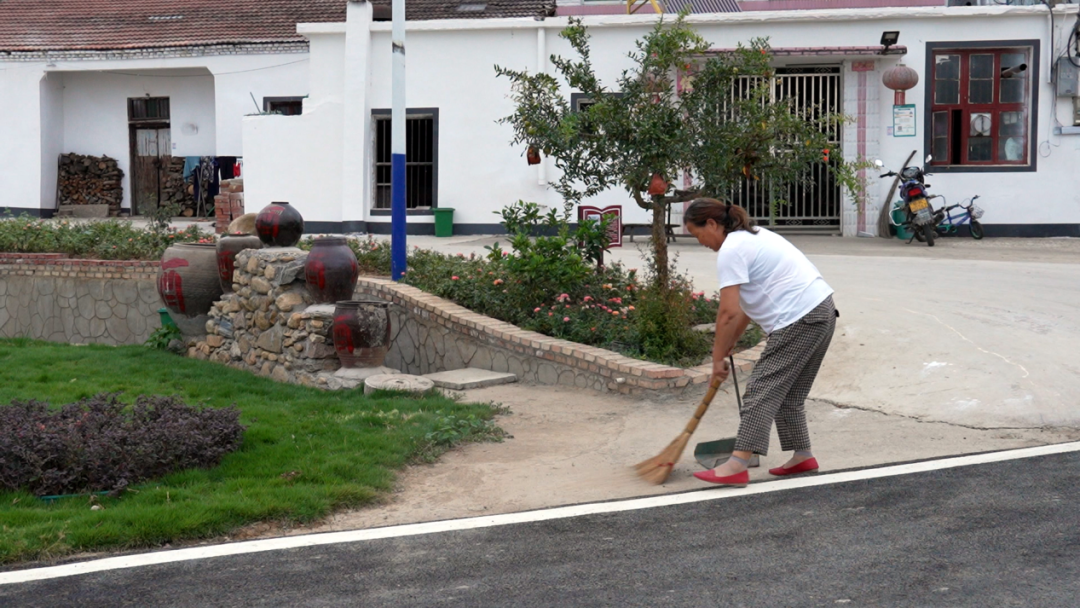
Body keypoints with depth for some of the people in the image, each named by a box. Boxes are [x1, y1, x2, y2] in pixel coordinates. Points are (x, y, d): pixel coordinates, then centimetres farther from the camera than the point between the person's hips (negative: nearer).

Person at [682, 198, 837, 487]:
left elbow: (729, 313, -15)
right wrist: (729, 344, 21)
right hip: (822, 311, 10)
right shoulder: (750, 236, 21)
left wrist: (718, 358, -6)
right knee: (788, 392, 18)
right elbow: (748, 303, 23)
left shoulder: (730, 250, -11)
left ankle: (737, 466, -17)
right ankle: (802, 455, 25)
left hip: (799, 319, -10)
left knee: (763, 389, -12)